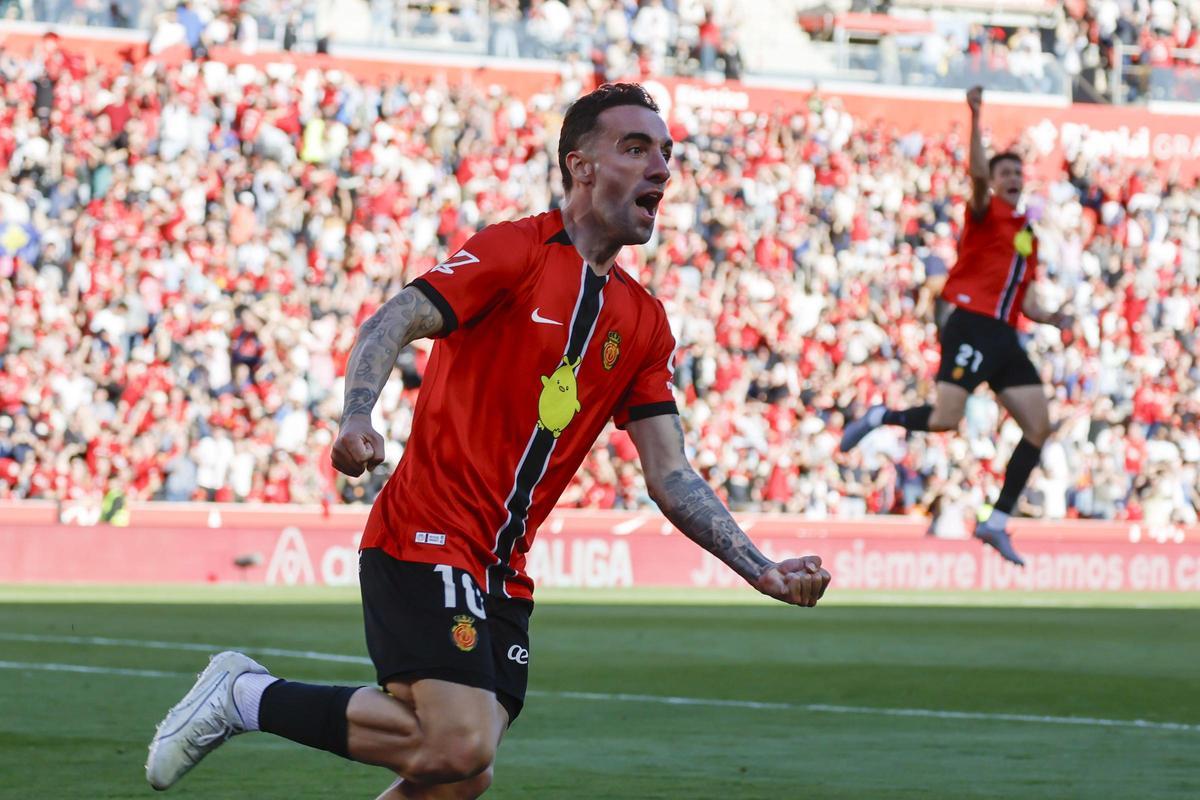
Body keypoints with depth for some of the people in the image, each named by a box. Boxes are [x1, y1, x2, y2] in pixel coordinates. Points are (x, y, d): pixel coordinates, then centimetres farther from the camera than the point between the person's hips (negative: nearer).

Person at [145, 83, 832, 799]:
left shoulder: (645, 322, 16)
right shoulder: (517, 250, -3)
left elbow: (671, 477, 15)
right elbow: (393, 324, -14)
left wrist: (762, 571, 4)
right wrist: (357, 420, -33)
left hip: (503, 574, 7)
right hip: (427, 541, -7)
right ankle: (247, 695, -6)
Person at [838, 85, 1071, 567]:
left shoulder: (1027, 237, 21)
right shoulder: (987, 212, 0)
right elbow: (978, 175, -22)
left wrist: (1051, 319, 5)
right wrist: (976, 120, -34)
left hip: (1004, 337, 8)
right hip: (971, 326, -8)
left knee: (1039, 426, -2)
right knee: (945, 419, -21)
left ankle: (997, 524, 1)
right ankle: (878, 418, 9)